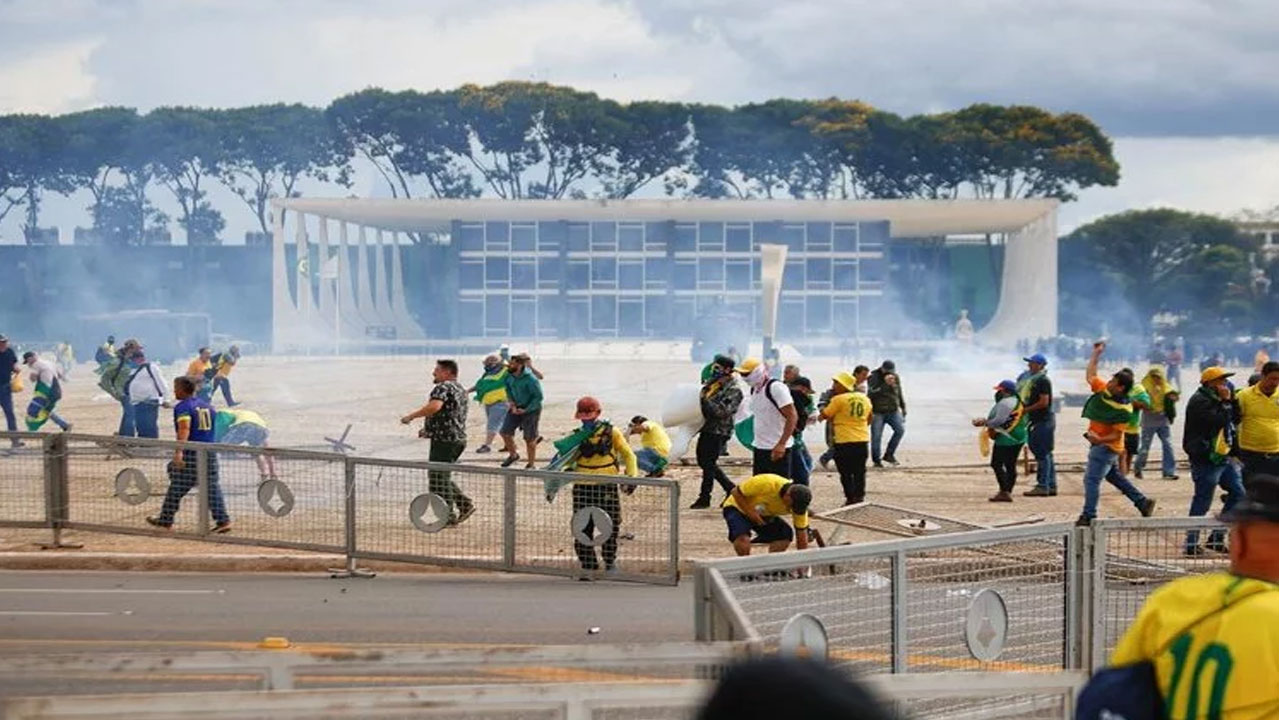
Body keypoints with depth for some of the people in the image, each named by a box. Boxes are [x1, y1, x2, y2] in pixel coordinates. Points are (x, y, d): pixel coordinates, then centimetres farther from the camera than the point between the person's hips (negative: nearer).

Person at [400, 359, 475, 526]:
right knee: (443, 477, 20)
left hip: (444, 440, -10)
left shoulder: (443, 387, -14)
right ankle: (465, 504, 14)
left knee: (438, 478, -2)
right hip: (458, 439, 10)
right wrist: (429, 428, 24)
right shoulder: (460, 388, 18)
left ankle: (448, 516, 0)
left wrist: (411, 416, -26)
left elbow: (434, 406, -33)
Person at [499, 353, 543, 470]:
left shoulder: (530, 379, -26)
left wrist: (526, 410, -21)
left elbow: (538, 396, -20)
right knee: (505, 432, 4)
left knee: (529, 438, 1)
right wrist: (511, 402, 0)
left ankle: (532, 464, 17)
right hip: (516, 407, 6)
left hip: (530, 409, -6)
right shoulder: (509, 376, -5)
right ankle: (513, 455, 28)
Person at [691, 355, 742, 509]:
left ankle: (704, 498, 2)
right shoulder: (712, 384, 11)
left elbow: (722, 412, -24)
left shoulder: (734, 391, -13)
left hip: (719, 432, -9)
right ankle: (731, 488, 22)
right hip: (706, 428, 9)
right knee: (703, 460, 13)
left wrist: (705, 399, -26)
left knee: (708, 463, -7)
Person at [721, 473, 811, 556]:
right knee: (743, 538, -33)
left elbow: (802, 539, -14)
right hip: (738, 508, -5)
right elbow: (735, 492, -24)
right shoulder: (766, 484, -36)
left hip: (765, 515, 5)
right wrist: (750, 512, -31)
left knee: (786, 534, -16)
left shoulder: (798, 503, -21)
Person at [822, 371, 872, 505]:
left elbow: (824, 415, -6)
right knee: (859, 473, 11)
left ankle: (850, 499, 3)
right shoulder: (865, 399, 6)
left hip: (843, 442, -5)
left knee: (846, 474, 4)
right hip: (862, 440, 5)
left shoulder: (838, 399, -13)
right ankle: (859, 498, 13)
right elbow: (869, 419, 18)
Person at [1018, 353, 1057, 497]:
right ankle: (1051, 486, 16)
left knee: (1042, 454, -9)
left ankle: (1042, 486, -9)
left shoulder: (1043, 381, -13)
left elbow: (1044, 402, -20)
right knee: (1046, 454, 12)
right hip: (1036, 420, 10)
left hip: (1043, 420, -10)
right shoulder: (1031, 379, 16)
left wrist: (1026, 409, -15)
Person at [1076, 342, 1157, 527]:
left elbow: (1116, 435, -24)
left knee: (1091, 479, -13)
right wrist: (1096, 354, 13)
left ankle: (1088, 516, -11)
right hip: (1099, 444, 10)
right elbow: (1090, 375, 14)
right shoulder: (1103, 390, -2)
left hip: (1107, 447, -10)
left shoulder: (1124, 410, -24)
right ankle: (1143, 502, 30)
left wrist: (1100, 440, -39)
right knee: (1114, 476, 22)